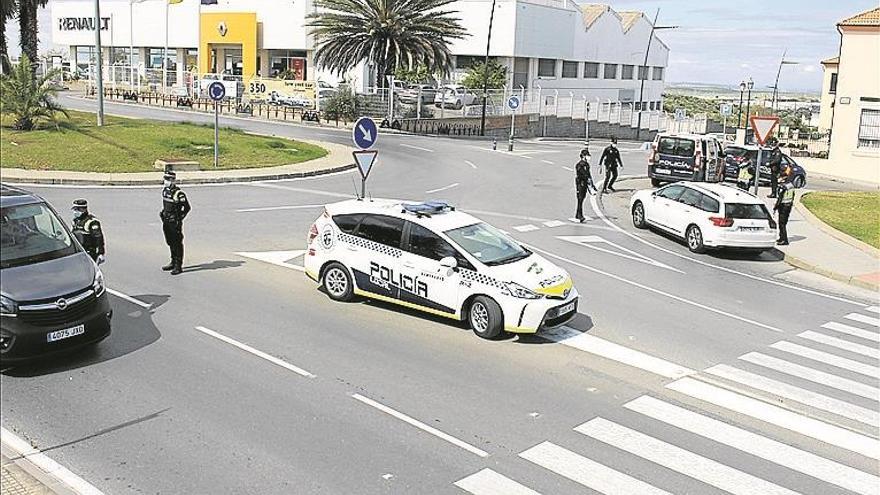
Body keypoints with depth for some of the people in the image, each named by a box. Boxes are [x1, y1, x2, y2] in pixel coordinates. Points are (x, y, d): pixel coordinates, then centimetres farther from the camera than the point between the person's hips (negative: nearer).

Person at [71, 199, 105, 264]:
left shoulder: (92, 221, -16)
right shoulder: (76, 221, 11)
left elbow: (99, 238, -17)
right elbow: (73, 235, 23)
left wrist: (100, 254, -19)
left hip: (91, 253, -8)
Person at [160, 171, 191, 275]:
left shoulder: (179, 194, -18)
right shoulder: (164, 190, 7)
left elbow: (187, 207, -14)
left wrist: (180, 218, -13)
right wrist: (163, 213, 15)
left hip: (175, 223, -8)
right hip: (166, 221, 8)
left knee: (177, 244, -2)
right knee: (170, 243, 18)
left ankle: (178, 266, 2)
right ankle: (173, 262, 31)